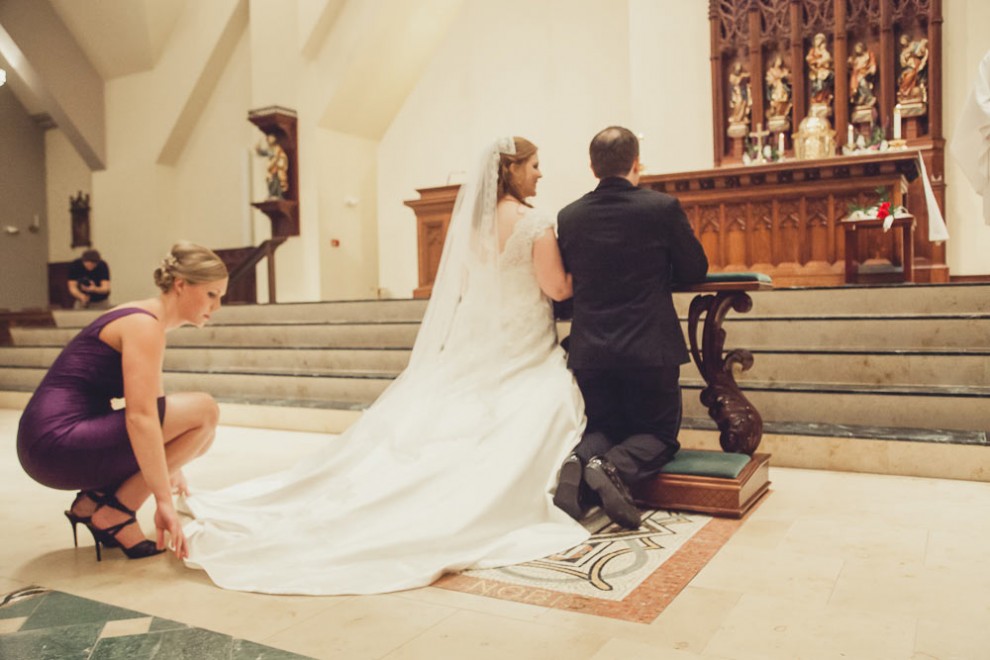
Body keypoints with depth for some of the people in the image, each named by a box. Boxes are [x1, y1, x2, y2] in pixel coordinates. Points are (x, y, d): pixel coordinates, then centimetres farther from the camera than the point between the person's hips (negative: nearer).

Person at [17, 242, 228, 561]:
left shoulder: (144, 319, 16)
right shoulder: (145, 325, -14)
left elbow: (150, 403, 28)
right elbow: (140, 416, -26)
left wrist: (170, 466, 37)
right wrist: (164, 500, -25)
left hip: (52, 443, 10)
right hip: (59, 442, -10)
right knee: (203, 411, -15)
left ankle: (94, 501, 10)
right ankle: (115, 511, -7)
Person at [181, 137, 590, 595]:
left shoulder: (469, 220, 10)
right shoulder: (535, 223, -10)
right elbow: (556, 287, -11)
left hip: (470, 348, 6)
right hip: (521, 355, -5)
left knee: (414, 429, 8)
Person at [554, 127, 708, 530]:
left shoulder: (568, 217, 0)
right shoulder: (663, 207, -7)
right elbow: (696, 271, 2)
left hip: (590, 349, 3)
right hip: (650, 349, -3)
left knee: (603, 430, 22)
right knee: (659, 435, 16)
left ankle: (579, 461, -11)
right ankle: (616, 468, -15)